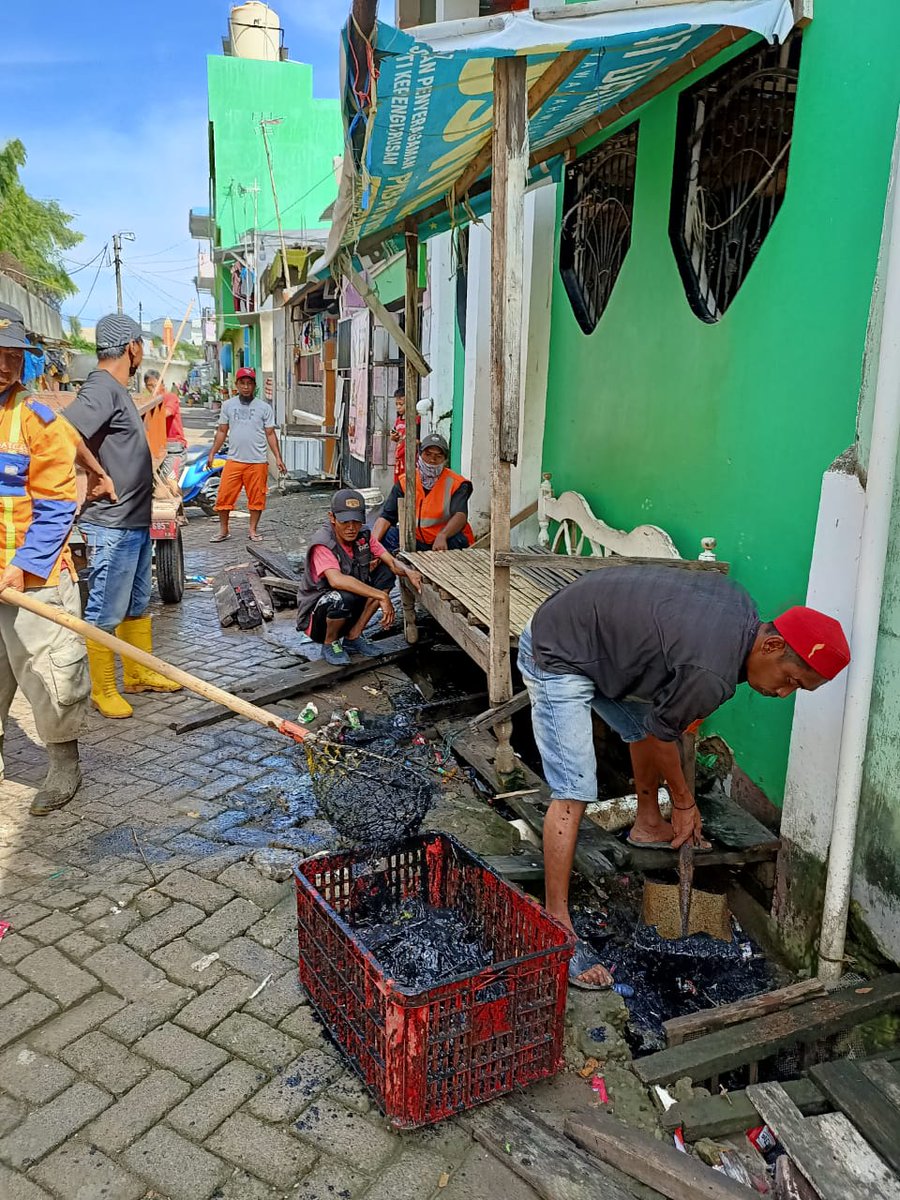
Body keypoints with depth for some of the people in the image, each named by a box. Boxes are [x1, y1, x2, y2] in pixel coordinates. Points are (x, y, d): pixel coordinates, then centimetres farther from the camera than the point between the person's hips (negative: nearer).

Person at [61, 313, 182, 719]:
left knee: (137, 604, 20)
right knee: (105, 613, 1)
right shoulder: (101, 388, -17)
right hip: (112, 525, -10)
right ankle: (103, 691, 13)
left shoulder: (117, 390, 14)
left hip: (136, 521, 10)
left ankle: (138, 673, 33)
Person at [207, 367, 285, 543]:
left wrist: (278, 458, -2)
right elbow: (222, 431, 13)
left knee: (256, 498, 5)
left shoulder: (264, 408, 4)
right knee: (224, 496, 0)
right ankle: (223, 531, 12)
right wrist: (212, 454, 9)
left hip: (258, 462, -1)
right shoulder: (228, 405, 9)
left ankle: (253, 530, 19)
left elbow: (270, 434, 4)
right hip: (234, 460, 1)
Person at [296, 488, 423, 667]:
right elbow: (336, 580, -42)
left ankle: (353, 637, 2)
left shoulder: (363, 536, -6)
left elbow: (391, 562, -11)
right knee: (343, 597, -38)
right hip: (317, 615, -7)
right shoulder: (322, 545, -26)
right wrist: (382, 596, -44)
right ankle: (329, 644, -4)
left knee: (386, 573, -7)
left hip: (351, 612, 7)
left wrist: (408, 572, -35)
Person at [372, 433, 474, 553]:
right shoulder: (405, 482, 2)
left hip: (445, 543, -3)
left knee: (458, 540, -34)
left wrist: (442, 536, -45)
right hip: (415, 541, 3)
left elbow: (460, 516, -24)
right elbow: (386, 516, -3)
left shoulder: (456, 484, -7)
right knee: (385, 535, -19)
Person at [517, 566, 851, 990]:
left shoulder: (740, 605, -2)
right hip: (556, 658, -10)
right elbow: (663, 734, -11)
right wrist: (684, 803, 7)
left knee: (642, 724, 24)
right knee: (573, 793, -14)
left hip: (593, 633, 10)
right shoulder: (712, 676, -28)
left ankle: (647, 825, 47)